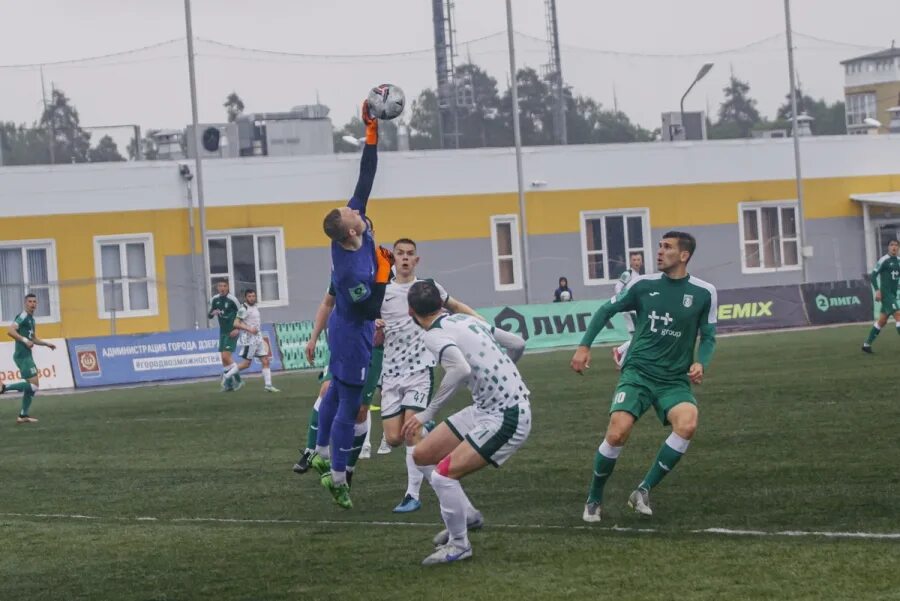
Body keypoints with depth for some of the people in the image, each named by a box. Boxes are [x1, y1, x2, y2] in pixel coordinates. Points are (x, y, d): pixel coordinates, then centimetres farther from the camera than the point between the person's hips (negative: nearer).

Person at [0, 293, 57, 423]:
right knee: (34, 386, -14)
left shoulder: (31, 319, 18)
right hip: (22, 356, -10)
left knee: (31, 386, 13)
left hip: (26, 356, 10)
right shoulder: (23, 316, -11)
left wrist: (47, 344, 21)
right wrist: (25, 340, -26)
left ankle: (23, 415, 17)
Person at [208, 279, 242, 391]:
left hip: (232, 332, -6)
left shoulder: (232, 299, -13)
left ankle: (237, 378, -1)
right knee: (224, 359, 6)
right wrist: (212, 313, -11)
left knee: (226, 356, -15)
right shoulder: (214, 300, 4)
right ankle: (228, 384, 12)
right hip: (222, 332, 6)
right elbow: (209, 315, 13)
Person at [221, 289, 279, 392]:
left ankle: (268, 385, 2)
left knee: (265, 361, 1)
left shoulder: (255, 307, 14)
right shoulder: (243, 309, -12)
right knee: (246, 363, -4)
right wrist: (249, 329, -26)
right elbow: (236, 323, -17)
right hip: (249, 339, -8)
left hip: (258, 339, 8)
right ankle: (226, 377, 10)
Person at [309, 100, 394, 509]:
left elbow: (365, 180, -11)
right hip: (353, 336, -9)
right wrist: (383, 273, -20)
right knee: (349, 404, -1)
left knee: (336, 390, 22)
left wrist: (372, 135, -14)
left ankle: (322, 453, 35)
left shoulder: (353, 227, -15)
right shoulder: (352, 271, -35)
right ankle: (337, 475, 6)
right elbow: (372, 311, -24)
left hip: (343, 326, 9)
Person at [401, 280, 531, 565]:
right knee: (422, 455, 12)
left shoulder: (435, 336, -16)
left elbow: (461, 369, -35)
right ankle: (466, 515, 28)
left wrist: (427, 413, -29)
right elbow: (518, 344, 15)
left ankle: (458, 544, 5)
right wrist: (499, 371, 35)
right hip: (484, 410, 9)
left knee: (442, 475, -14)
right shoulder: (466, 320, 9)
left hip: (505, 419, -9)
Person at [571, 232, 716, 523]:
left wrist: (700, 363, -12)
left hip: (675, 380, 0)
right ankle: (594, 500, 5)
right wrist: (584, 346, 4)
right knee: (617, 433, -21)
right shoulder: (643, 284, 1)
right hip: (637, 373, 0)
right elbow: (606, 311, 13)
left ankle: (643, 490, -13)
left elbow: (708, 336, 7)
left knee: (687, 424, -30)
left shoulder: (704, 293, -1)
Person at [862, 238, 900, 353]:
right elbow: (873, 275, -10)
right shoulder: (884, 260, -9)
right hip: (885, 293, -8)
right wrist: (877, 290, -18)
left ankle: (867, 344, 20)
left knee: (882, 321, 11)